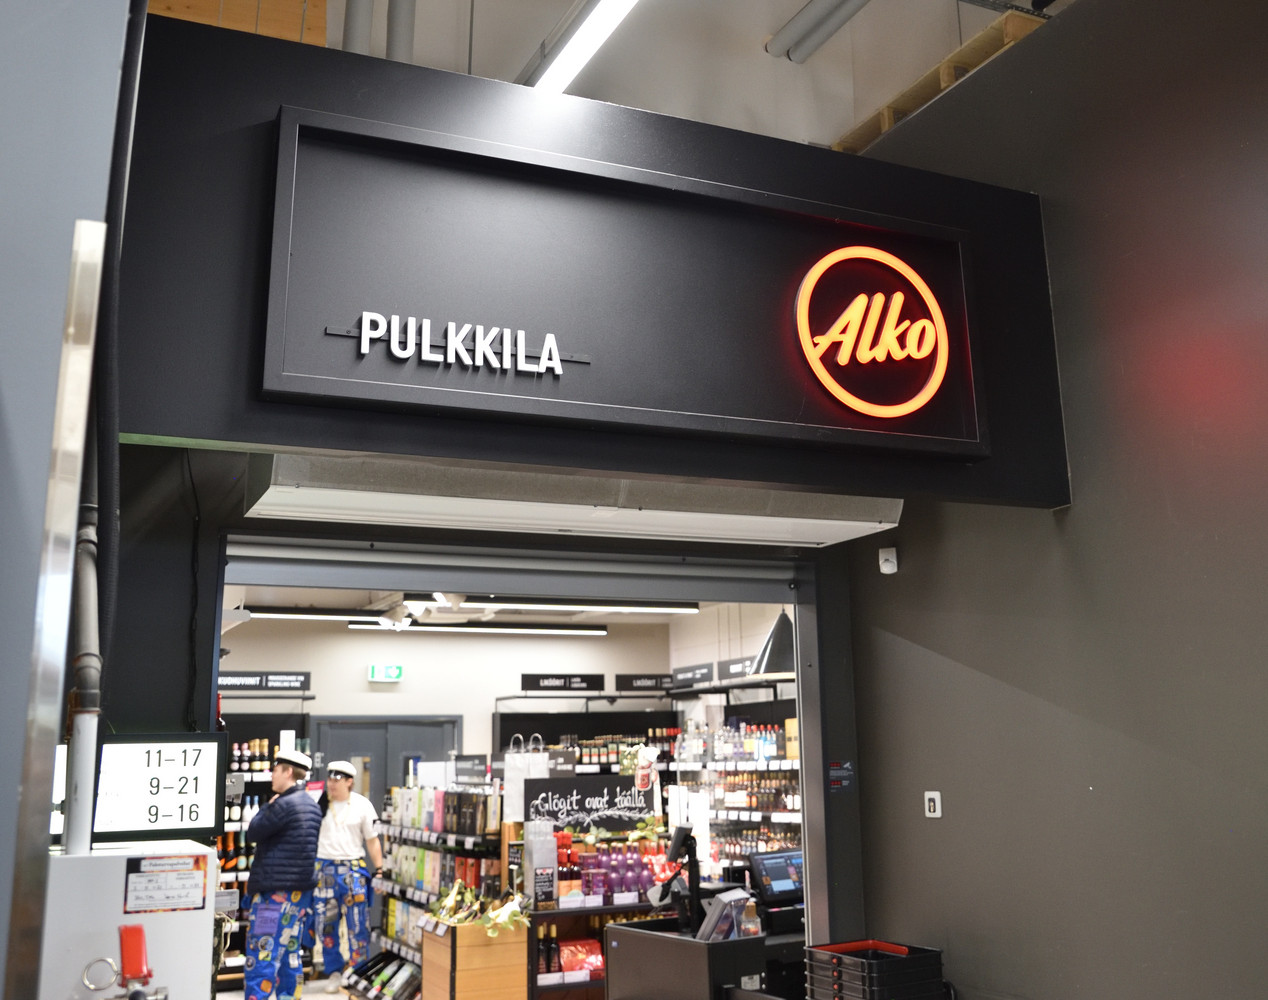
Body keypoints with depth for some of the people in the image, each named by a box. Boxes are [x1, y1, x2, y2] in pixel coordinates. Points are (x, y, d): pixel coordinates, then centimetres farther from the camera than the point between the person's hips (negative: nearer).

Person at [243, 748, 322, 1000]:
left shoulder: (284, 804, -17)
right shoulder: (312, 805, 12)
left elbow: (253, 832, -8)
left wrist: (267, 807, 6)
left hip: (275, 893, -9)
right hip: (302, 891, 9)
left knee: (261, 958, -6)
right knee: (290, 956, 13)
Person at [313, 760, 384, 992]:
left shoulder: (362, 805, -1)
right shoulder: (318, 803, -1)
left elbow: (372, 840, 3)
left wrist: (379, 870, -1)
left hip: (353, 869, -1)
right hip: (324, 869, 2)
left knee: (358, 926, -2)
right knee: (327, 925, 8)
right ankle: (334, 972, 24)